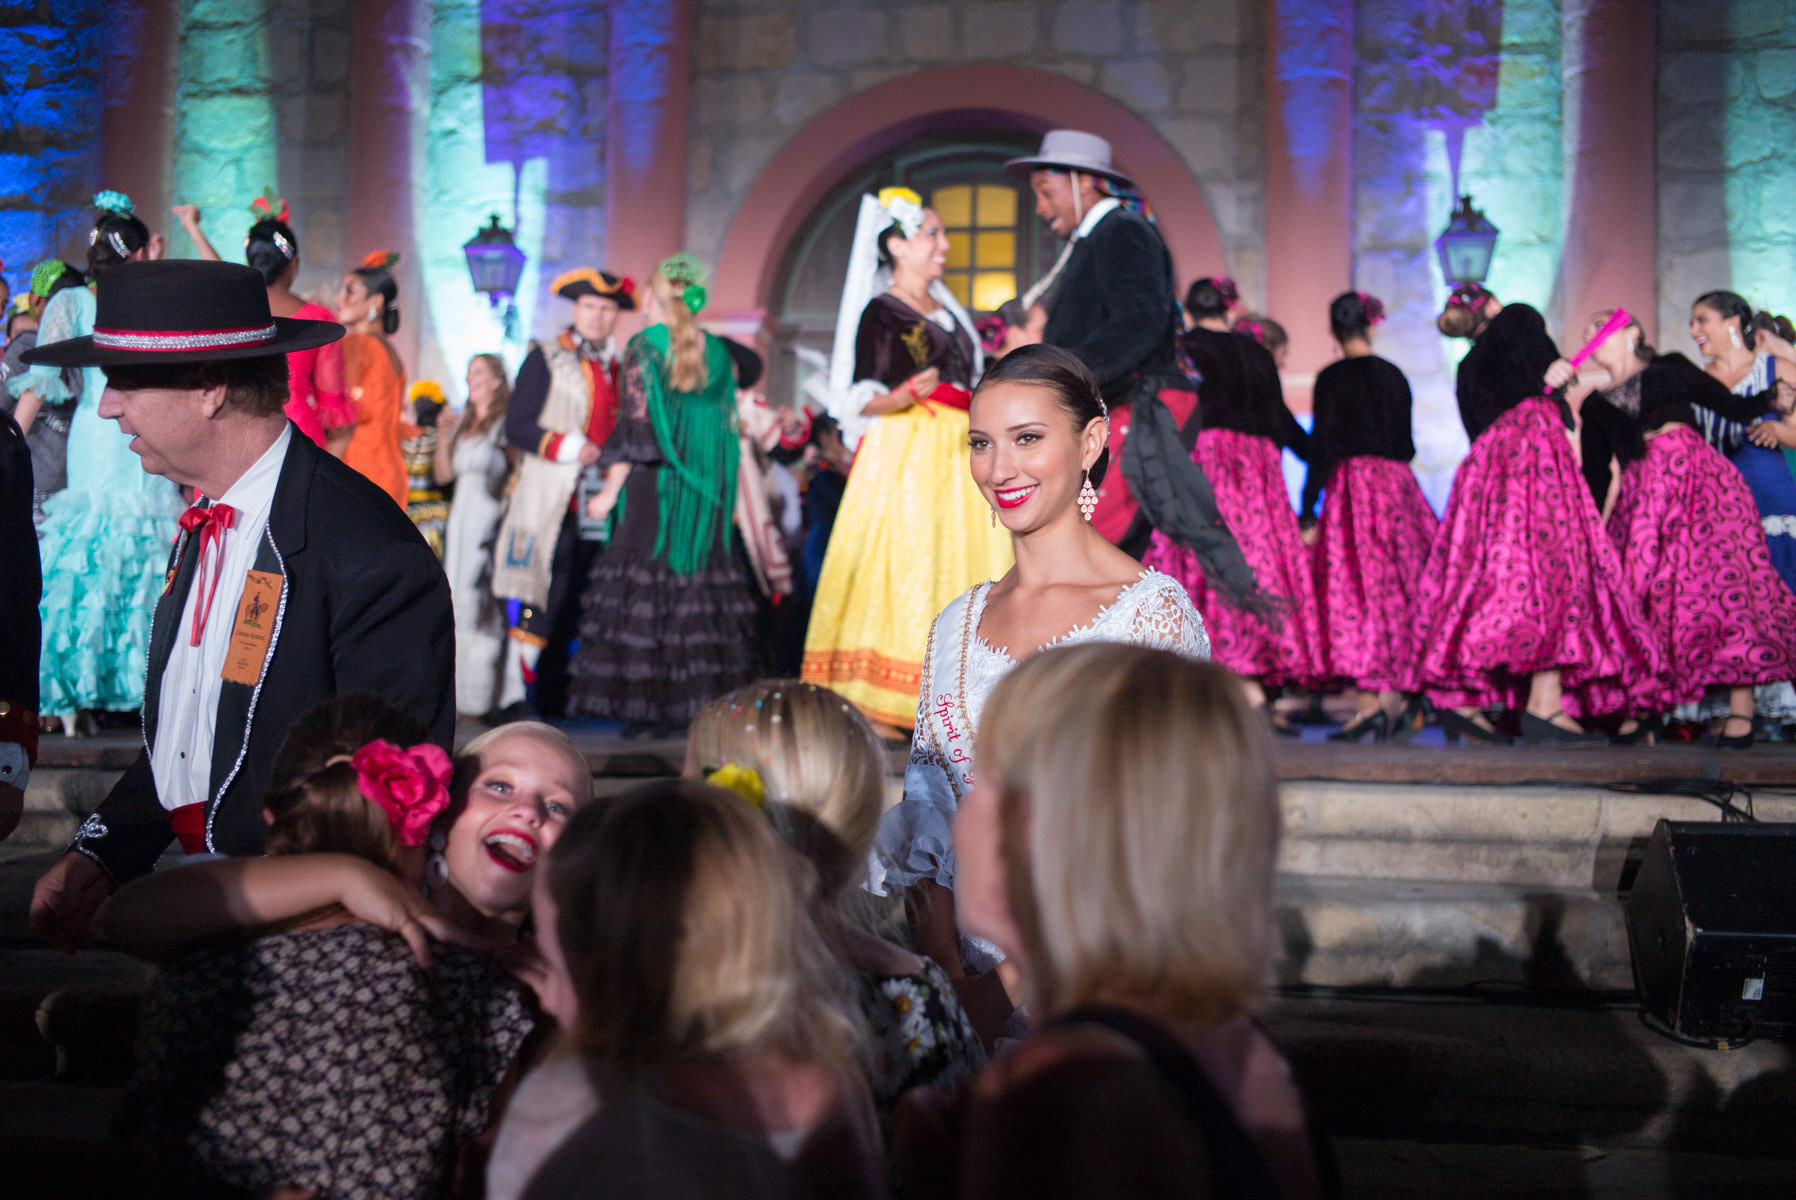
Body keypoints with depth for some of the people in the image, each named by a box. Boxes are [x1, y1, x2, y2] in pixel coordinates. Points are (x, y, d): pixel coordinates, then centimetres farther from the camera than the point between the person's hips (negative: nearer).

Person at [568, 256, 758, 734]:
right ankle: (707, 704, 4)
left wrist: (610, 491, -6)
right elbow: (727, 426, 12)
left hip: (652, 491, -5)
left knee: (645, 589, -3)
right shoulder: (717, 352, 11)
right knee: (704, 585, 6)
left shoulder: (645, 346, -4)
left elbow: (636, 426, -9)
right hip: (706, 496, 5)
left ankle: (649, 706, -7)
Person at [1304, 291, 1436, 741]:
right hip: (1399, 486, 5)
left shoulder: (1332, 378, -5)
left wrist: (1307, 512, -8)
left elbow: (1322, 447, -9)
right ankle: (1394, 700, 12)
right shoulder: (1394, 375, 11)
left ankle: (1368, 702, -10)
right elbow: (1405, 444, 16)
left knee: (1356, 591, -4)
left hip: (1353, 485, -5)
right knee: (1399, 589, 9)